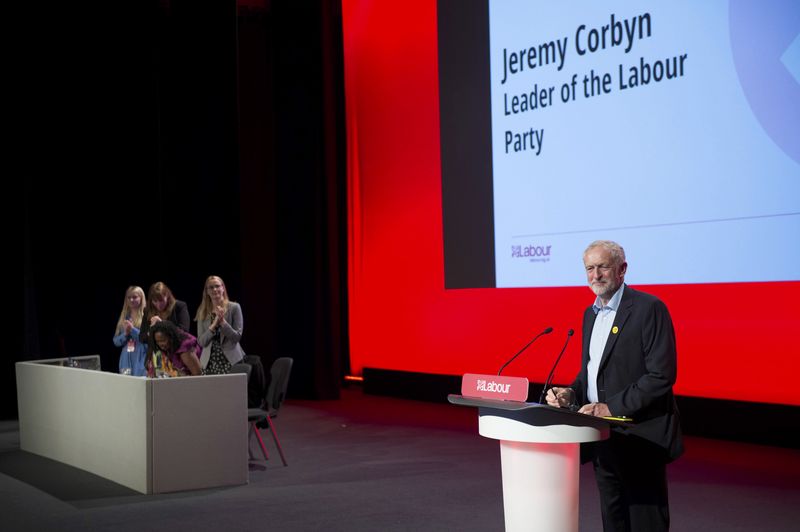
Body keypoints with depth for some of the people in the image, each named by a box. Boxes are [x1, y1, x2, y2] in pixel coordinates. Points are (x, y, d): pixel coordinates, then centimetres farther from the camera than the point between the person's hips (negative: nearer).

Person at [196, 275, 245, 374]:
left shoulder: (234, 307, -2)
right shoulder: (202, 312, 7)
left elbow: (237, 337, -5)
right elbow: (201, 342, 0)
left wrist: (223, 321, -17)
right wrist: (214, 324, -13)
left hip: (230, 361, -2)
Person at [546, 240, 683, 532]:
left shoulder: (649, 308, -12)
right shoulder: (591, 313, 14)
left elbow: (662, 375, -19)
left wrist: (611, 407, -22)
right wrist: (572, 393, 1)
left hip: (639, 438, -8)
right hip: (602, 438, 8)